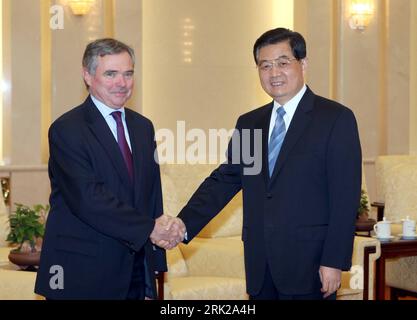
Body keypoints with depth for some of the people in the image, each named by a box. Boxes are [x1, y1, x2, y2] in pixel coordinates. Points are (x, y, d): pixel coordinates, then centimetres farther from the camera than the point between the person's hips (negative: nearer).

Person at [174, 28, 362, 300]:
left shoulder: (336, 119, -4)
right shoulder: (248, 123, 13)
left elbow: (345, 197, -8)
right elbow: (223, 181, 8)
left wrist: (334, 262, -13)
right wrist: (184, 226, -6)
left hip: (309, 267, -4)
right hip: (260, 268, 5)